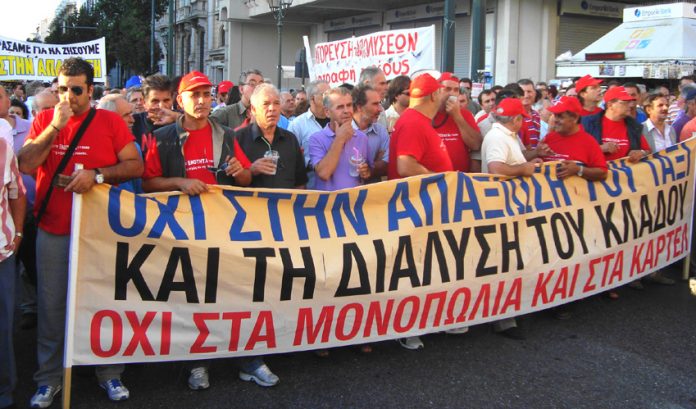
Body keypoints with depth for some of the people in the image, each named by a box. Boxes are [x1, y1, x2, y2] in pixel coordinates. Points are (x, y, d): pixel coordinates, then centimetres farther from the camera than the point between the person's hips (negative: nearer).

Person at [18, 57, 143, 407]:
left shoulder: (110, 121, 1)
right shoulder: (44, 120, 6)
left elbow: (136, 165, -4)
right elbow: (26, 165, -7)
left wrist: (97, 174, -17)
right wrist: (55, 126, -14)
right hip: (52, 231, 1)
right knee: (51, 305, 6)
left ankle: (110, 374, 22)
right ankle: (49, 378, 22)